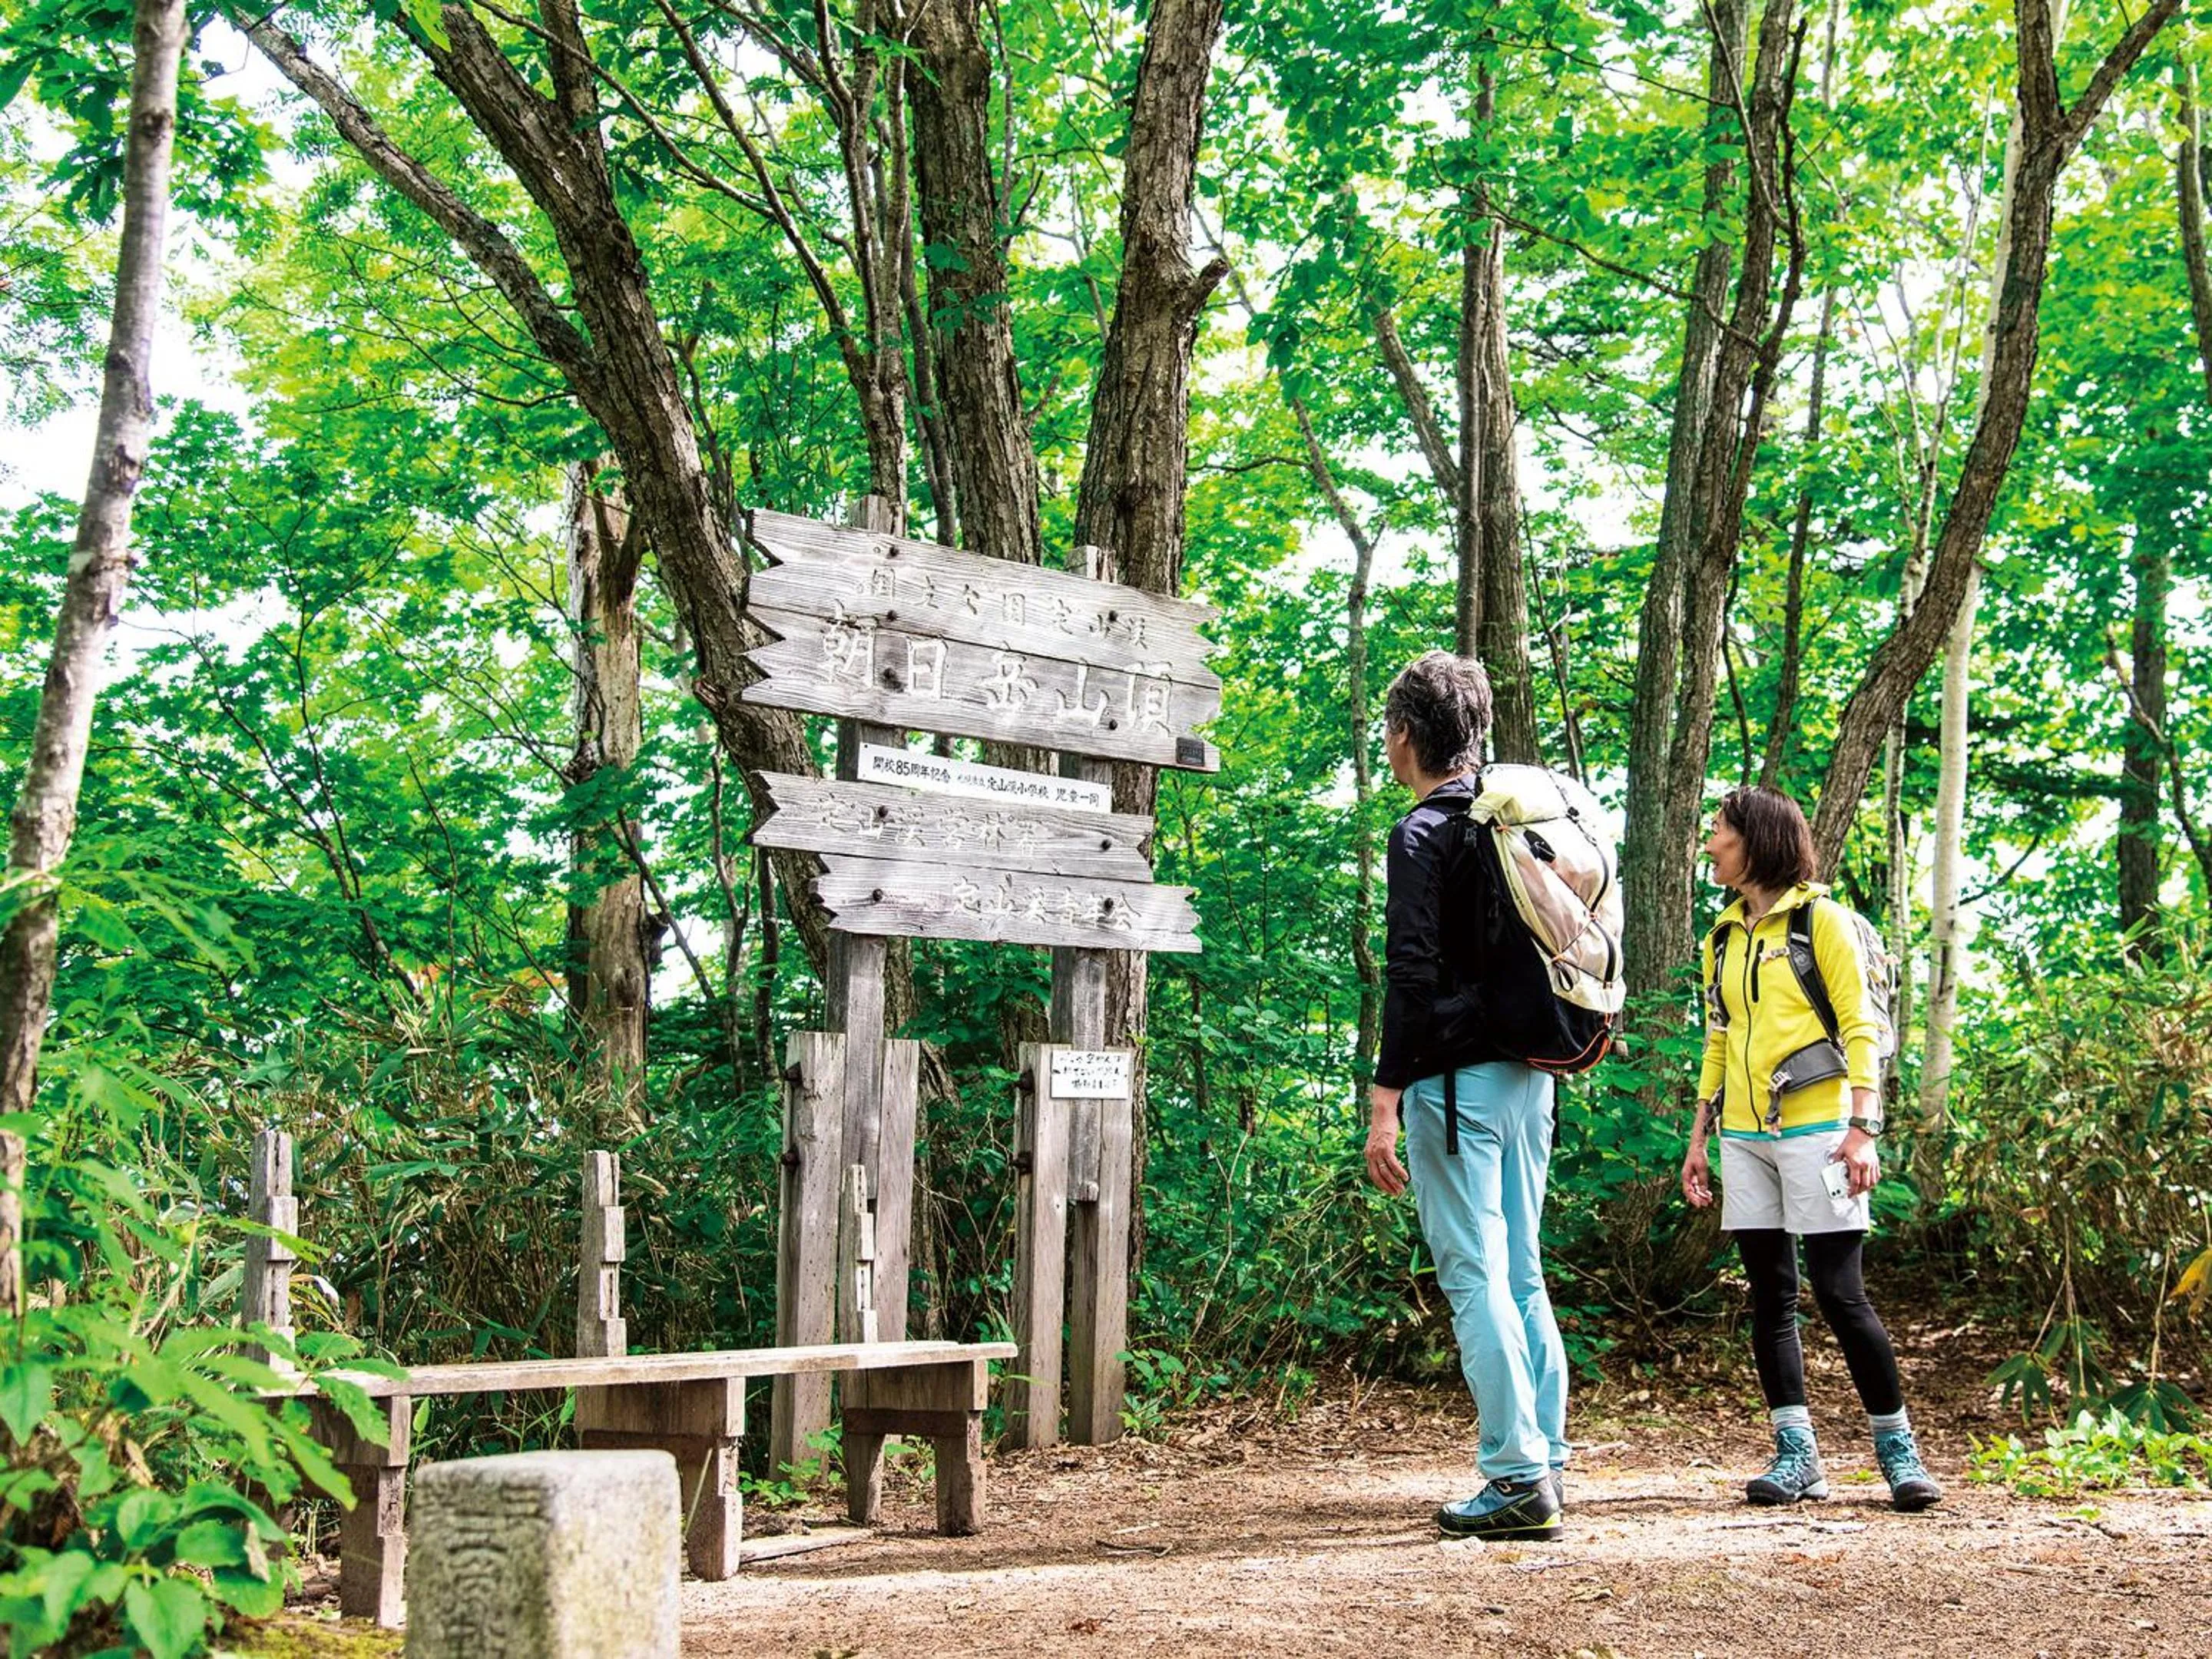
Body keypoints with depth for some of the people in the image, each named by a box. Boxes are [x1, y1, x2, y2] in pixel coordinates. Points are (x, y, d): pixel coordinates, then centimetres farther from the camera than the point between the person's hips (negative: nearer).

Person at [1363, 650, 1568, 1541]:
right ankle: (1544, 1462, 16)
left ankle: (1517, 1476, -6)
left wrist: (1385, 1101, -17)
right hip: (1528, 1074, 8)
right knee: (1521, 1274, 13)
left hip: (1456, 1080, -8)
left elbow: (1413, 974, -18)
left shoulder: (1422, 833, -11)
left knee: (1474, 1275, -5)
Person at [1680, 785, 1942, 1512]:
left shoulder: (1820, 919, -2)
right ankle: (1796, 1454, 7)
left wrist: (1864, 1129, -14)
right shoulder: (1724, 936, 15)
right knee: (1770, 1296, 4)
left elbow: (1859, 1028, -5)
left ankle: (1897, 1446, 3)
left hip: (1815, 1129, -6)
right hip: (1745, 1137, 6)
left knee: (1838, 1291, -7)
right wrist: (1700, 1138, 14)